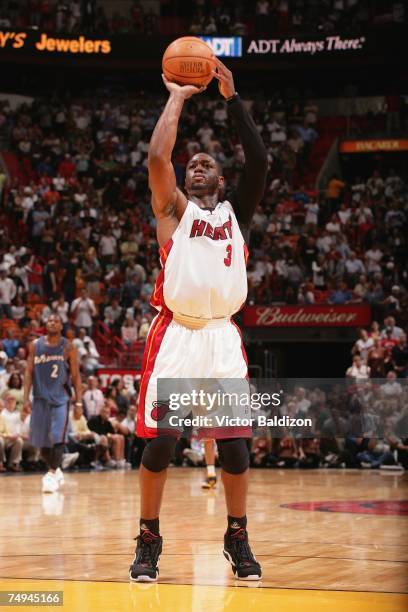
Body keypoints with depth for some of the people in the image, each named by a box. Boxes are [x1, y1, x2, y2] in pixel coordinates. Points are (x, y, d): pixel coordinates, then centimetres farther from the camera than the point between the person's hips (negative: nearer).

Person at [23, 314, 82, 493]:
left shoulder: (68, 347, -2)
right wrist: (25, 398, -3)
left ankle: (52, 475, -10)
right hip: (40, 398, 3)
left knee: (57, 438, -15)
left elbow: (76, 376, -1)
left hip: (60, 398, -3)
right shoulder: (35, 345, 4)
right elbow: (29, 372, 5)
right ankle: (55, 470, 29)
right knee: (41, 440, 9)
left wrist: (79, 402, -7)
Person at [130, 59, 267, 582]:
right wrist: (176, 98, 3)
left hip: (222, 335, 2)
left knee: (234, 440, 0)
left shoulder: (236, 212, 17)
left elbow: (259, 161, 3)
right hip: (175, 333, -2)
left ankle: (237, 539, 12)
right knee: (159, 438, -5)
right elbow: (157, 157, -6)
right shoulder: (173, 208, 11)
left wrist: (232, 99, 2)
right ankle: (148, 540, 8)